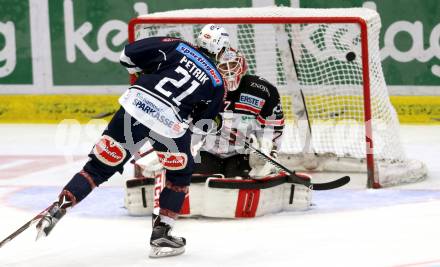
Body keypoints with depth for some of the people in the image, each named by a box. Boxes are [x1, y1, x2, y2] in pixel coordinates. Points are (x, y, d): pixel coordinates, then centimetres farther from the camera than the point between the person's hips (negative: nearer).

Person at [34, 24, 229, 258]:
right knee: (181, 173, 24)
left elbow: (129, 54, 12)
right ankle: (161, 234, 18)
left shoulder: (177, 47, 17)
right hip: (170, 124, -2)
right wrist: (214, 125, 42)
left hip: (135, 106, 2)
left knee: (100, 166, 10)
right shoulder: (216, 83, 15)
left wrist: (142, 76, 31)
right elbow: (204, 122, 19)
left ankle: (58, 208, -3)